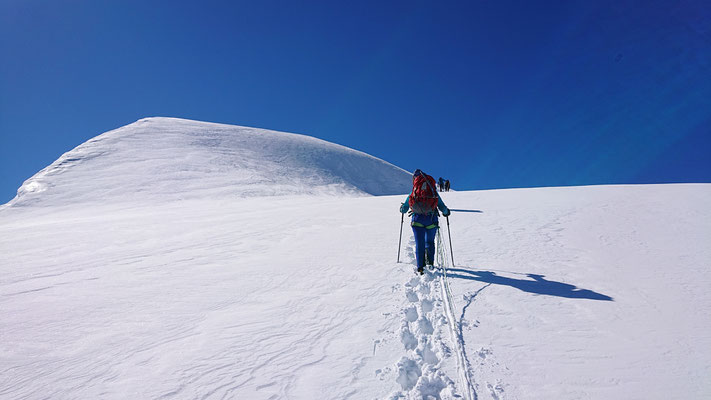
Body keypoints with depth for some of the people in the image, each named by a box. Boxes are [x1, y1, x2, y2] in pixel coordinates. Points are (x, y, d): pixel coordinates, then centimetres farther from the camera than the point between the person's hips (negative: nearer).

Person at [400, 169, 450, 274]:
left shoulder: (412, 194, 8)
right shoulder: (434, 193, 9)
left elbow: (404, 209, 11)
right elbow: (442, 207, 8)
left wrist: (401, 208, 34)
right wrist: (446, 212, 30)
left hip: (417, 219, -1)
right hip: (432, 220, 1)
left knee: (419, 244, 2)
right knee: (430, 242, 20)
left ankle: (420, 267, -6)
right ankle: (430, 263, 14)